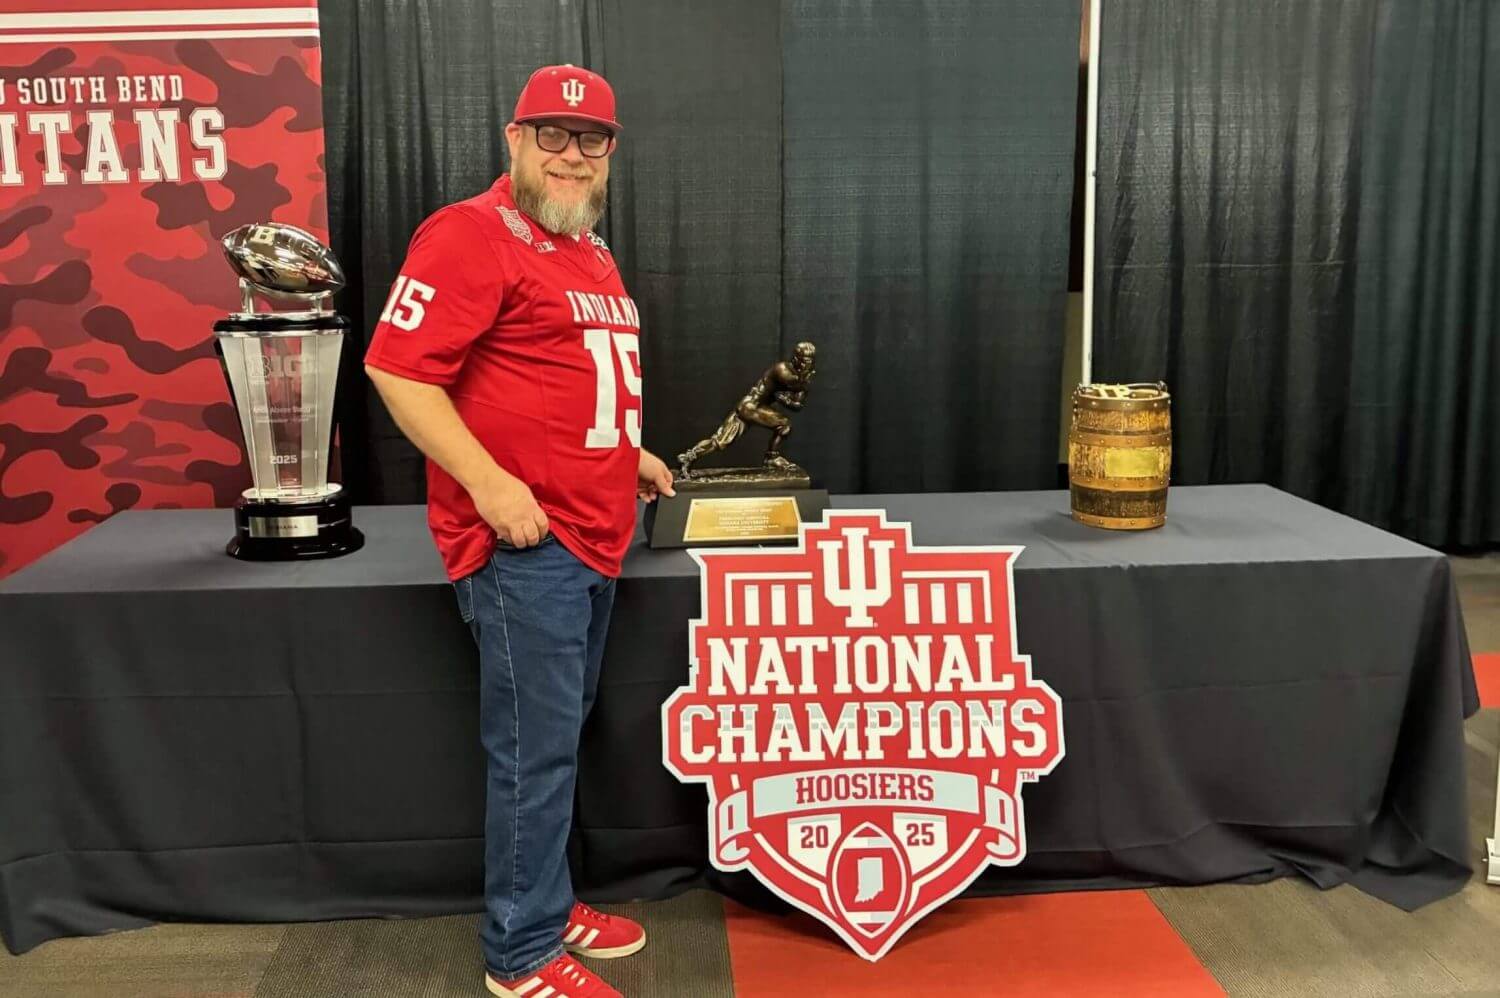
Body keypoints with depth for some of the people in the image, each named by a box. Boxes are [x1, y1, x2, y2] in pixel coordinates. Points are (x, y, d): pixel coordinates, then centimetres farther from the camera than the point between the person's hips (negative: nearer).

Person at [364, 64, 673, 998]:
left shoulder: (590, 250, 17)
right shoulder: (472, 235, -11)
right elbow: (397, 368, -18)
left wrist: (626, 452, 18)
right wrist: (491, 484, -22)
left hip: (593, 537, 9)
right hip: (523, 544, -9)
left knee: (559, 740, 18)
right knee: (536, 752, -1)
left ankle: (550, 905, 33)